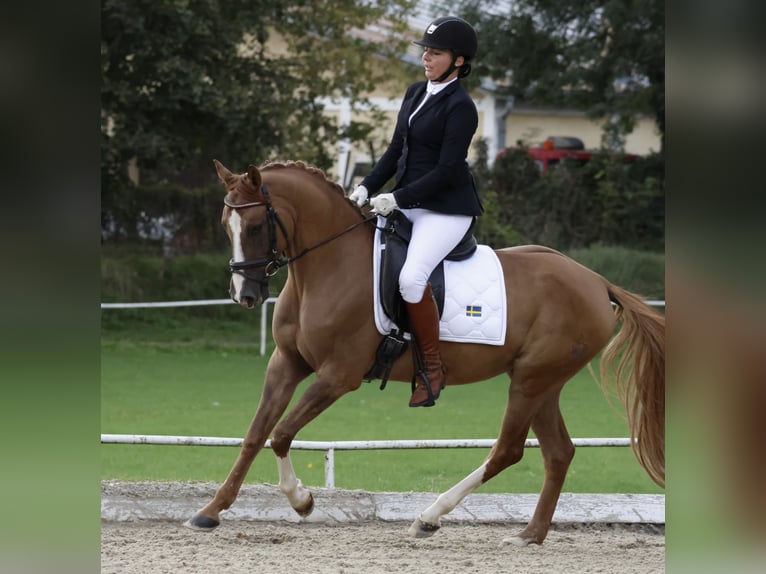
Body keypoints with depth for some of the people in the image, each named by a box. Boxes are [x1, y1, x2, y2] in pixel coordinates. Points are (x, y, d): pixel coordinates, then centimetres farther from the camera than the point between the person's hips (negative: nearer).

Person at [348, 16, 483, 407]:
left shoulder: (461, 107, -13)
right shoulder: (415, 94, 12)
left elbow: (446, 170, -17)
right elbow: (396, 150, 16)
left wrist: (397, 199, -20)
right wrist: (367, 187, 3)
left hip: (446, 208, -9)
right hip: (408, 202, 9)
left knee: (411, 276, -28)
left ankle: (433, 370, -15)